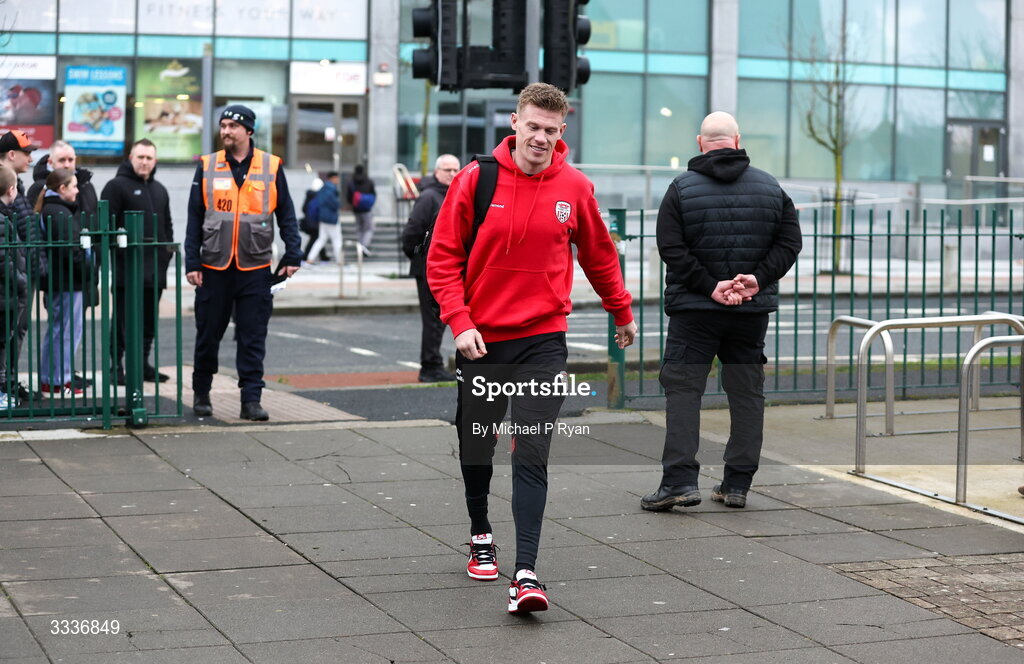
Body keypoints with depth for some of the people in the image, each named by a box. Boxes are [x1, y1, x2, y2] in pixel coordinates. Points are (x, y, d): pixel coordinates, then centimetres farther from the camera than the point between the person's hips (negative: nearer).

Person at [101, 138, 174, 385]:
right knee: (122, 319, -5)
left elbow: (167, 224, 26)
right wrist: (116, 249, -16)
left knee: (149, 319, 10)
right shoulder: (117, 186, -4)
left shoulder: (159, 190, 20)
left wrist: (168, 249, 13)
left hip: (155, 267, 7)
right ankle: (116, 366, -1)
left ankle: (143, 364, 19)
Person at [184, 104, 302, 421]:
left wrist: (292, 256, -2)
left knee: (252, 338, -2)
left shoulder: (271, 167, 3)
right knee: (208, 335, 9)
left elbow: (286, 215, 7)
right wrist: (192, 263, -1)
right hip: (214, 268, 1)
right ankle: (201, 393, 25)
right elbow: (194, 219, 6)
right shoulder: (207, 167, 5)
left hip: (255, 269, -1)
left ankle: (251, 401, 2)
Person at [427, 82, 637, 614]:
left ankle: (526, 574, -15)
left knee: (531, 456, -10)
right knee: (476, 445, 15)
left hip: (543, 339, 0)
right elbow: (443, 257, -3)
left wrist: (622, 314, 23)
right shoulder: (476, 178, -6)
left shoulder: (574, 188, -1)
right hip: (480, 338, 1)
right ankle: (480, 536, 40)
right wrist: (459, 321, -13)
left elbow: (599, 256, 15)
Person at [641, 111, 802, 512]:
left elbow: (671, 248, -12)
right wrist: (759, 278, -8)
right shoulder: (770, 187, 5)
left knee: (682, 387, -1)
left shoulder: (682, 189, -4)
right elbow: (789, 241, -1)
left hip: (694, 310, -3)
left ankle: (679, 479, -11)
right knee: (746, 390, 10)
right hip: (753, 312, 3)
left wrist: (709, 285, -12)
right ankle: (738, 483, 11)